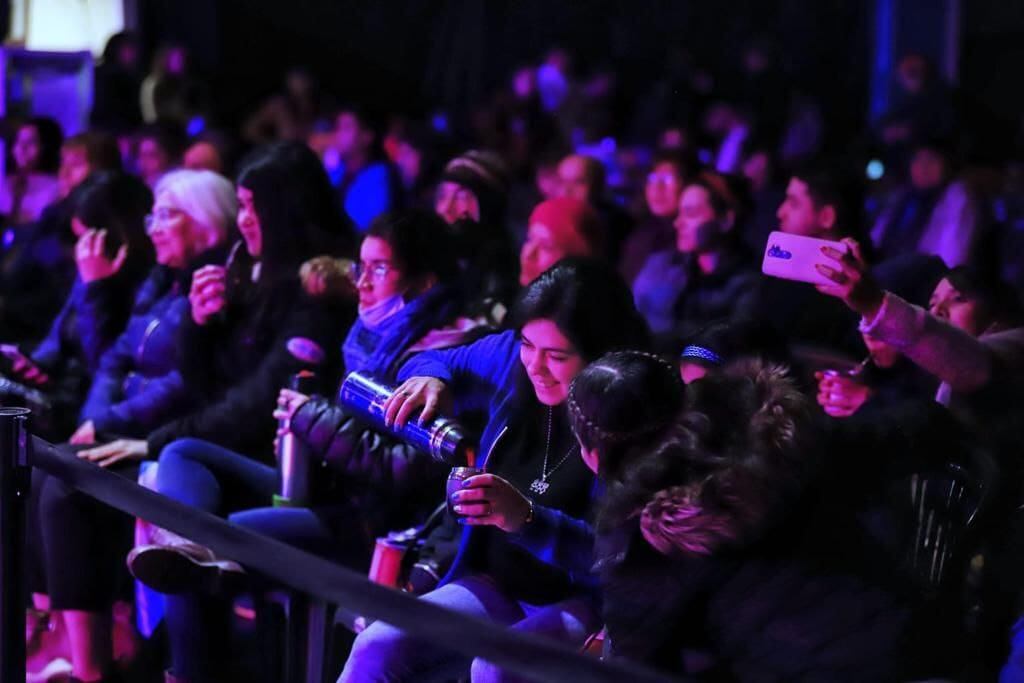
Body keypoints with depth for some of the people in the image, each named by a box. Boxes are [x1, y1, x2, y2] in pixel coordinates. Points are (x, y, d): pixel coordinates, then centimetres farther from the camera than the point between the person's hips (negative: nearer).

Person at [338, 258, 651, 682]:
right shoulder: (511, 359, 0)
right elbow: (438, 363, 20)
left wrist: (527, 518, -38)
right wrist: (429, 378, -5)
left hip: (586, 601, -6)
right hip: (497, 585, 6)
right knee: (376, 648, -17)